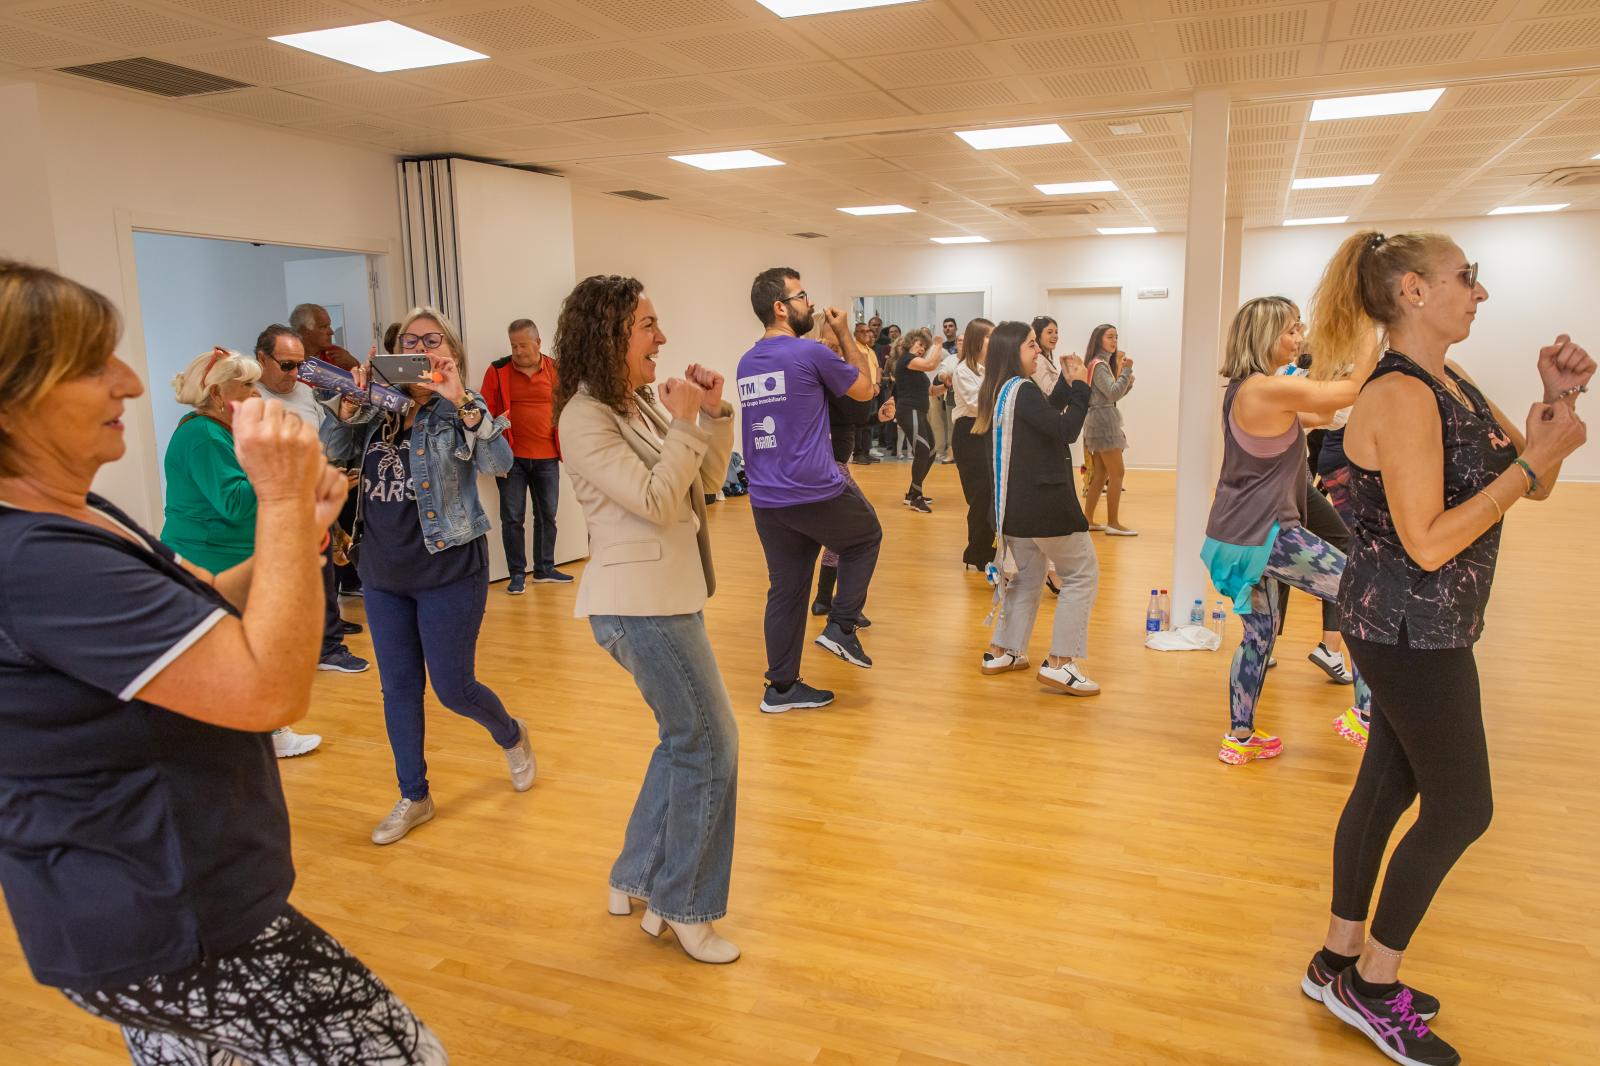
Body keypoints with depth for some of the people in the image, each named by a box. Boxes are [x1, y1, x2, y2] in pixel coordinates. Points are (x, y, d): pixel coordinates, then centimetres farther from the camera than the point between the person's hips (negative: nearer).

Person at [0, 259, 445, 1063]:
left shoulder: (73, 517, 5)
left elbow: (205, 611, 13)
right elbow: (271, 689, -31)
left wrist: (297, 528, -6)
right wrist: (283, 502, -25)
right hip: (166, 924, -10)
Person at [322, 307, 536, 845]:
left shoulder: (461, 409, -6)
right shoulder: (382, 410, 8)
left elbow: (499, 462, -22)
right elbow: (332, 452, 4)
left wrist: (459, 400, -30)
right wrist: (349, 403, -11)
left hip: (449, 571, -5)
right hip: (383, 574, 5)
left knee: (453, 687, 1)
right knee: (398, 689, 11)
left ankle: (511, 736, 33)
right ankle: (414, 798, 26)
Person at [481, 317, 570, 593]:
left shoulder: (555, 370, 3)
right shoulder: (497, 371, -1)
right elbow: (486, 413, 0)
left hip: (547, 457, 2)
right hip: (511, 456, -2)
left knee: (547, 515, 10)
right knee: (512, 518, 2)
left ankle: (544, 569, 23)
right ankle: (517, 574, 12)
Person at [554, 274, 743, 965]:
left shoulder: (640, 405, 9)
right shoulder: (586, 419, -15)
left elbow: (704, 483, 11)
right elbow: (657, 502, -21)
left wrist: (714, 415, -1)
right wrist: (685, 423, -16)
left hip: (667, 593, 9)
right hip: (640, 603, -9)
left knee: (684, 739, 18)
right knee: (709, 744, -2)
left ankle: (637, 881, 32)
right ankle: (683, 909, 16)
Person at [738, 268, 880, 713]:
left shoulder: (746, 363, 12)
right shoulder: (810, 353, -10)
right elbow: (864, 388, 4)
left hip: (766, 500, 6)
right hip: (817, 492, -6)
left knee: (786, 590, 13)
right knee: (866, 537, 22)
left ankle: (781, 687, 17)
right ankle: (841, 626, 12)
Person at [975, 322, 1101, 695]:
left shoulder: (998, 392, 11)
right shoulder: (1023, 389, -17)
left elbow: (1047, 416, 18)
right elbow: (1066, 430, -21)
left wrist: (1066, 383, 9)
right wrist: (1080, 387, -12)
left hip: (1014, 503, 9)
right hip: (1044, 501, -9)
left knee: (1027, 577, 20)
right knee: (1082, 575, 1)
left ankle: (1000, 653, 23)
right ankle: (1058, 664, -2)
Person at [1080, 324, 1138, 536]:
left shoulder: (1104, 363, 18)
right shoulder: (1099, 365, -13)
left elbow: (1113, 394, 17)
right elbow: (1113, 393, -22)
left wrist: (1128, 383, 3)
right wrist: (1126, 370, -24)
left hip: (1103, 421, 10)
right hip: (1103, 421, -10)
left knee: (1100, 474, 10)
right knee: (1117, 472, -9)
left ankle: (1088, 519, 12)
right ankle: (1112, 523, -7)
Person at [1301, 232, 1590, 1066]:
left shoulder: (1452, 386, 10)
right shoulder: (1400, 396, -20)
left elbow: (1533, 488, 12)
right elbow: (1428, 543, -25)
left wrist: (1557, 399, -2)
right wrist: (1534, 457, -20)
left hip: (1423, 627, 9)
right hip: (1409, 629, -9)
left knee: (1386, 786, 15)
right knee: (1461, 808, 2)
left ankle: (1340, 960, 30)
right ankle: (1371, 986, 18)